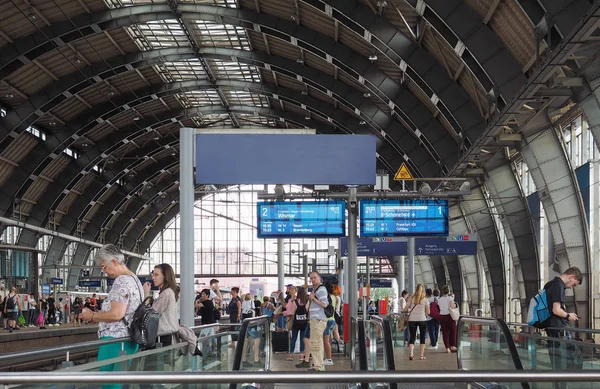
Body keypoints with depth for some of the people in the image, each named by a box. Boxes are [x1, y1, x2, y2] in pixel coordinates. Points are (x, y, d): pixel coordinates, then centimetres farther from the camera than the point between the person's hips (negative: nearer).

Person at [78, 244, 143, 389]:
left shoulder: (122, 281, -15)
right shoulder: (134, 279, 17)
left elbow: (116, 314, -24)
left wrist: (92, 316, -10)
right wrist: (97, 316, 15)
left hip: (115, 340, -11)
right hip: (128, 338, 11)